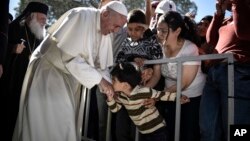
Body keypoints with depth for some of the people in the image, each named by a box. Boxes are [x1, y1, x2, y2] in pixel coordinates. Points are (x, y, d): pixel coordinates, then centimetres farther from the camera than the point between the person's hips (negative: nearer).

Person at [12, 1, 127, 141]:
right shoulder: (81, 16, -23)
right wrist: (98, 79, -25)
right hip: (50, 72, -7)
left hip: (72, 78, 7)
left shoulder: (106, 33, 0)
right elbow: (69, 56, -28)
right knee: (53, 125, -8)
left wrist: (108, 85, -13)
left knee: (66, 125, 9)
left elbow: (100, 63, 5)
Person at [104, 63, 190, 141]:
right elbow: (115, 109, 7)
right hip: (143, 132, 7)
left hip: (157, 131, -7)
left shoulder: (144, 92, -27)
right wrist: (110, 98, -11)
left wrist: (179, 97, -15)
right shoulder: (120, 95, -5)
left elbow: (162, 95, -16)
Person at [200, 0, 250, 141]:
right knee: (208, 130, 8)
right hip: (215, 71, 7)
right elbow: (211, 40, 17)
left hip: (238, 72, -7)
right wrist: (219, 13, 12)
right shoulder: (226, 20, 25)